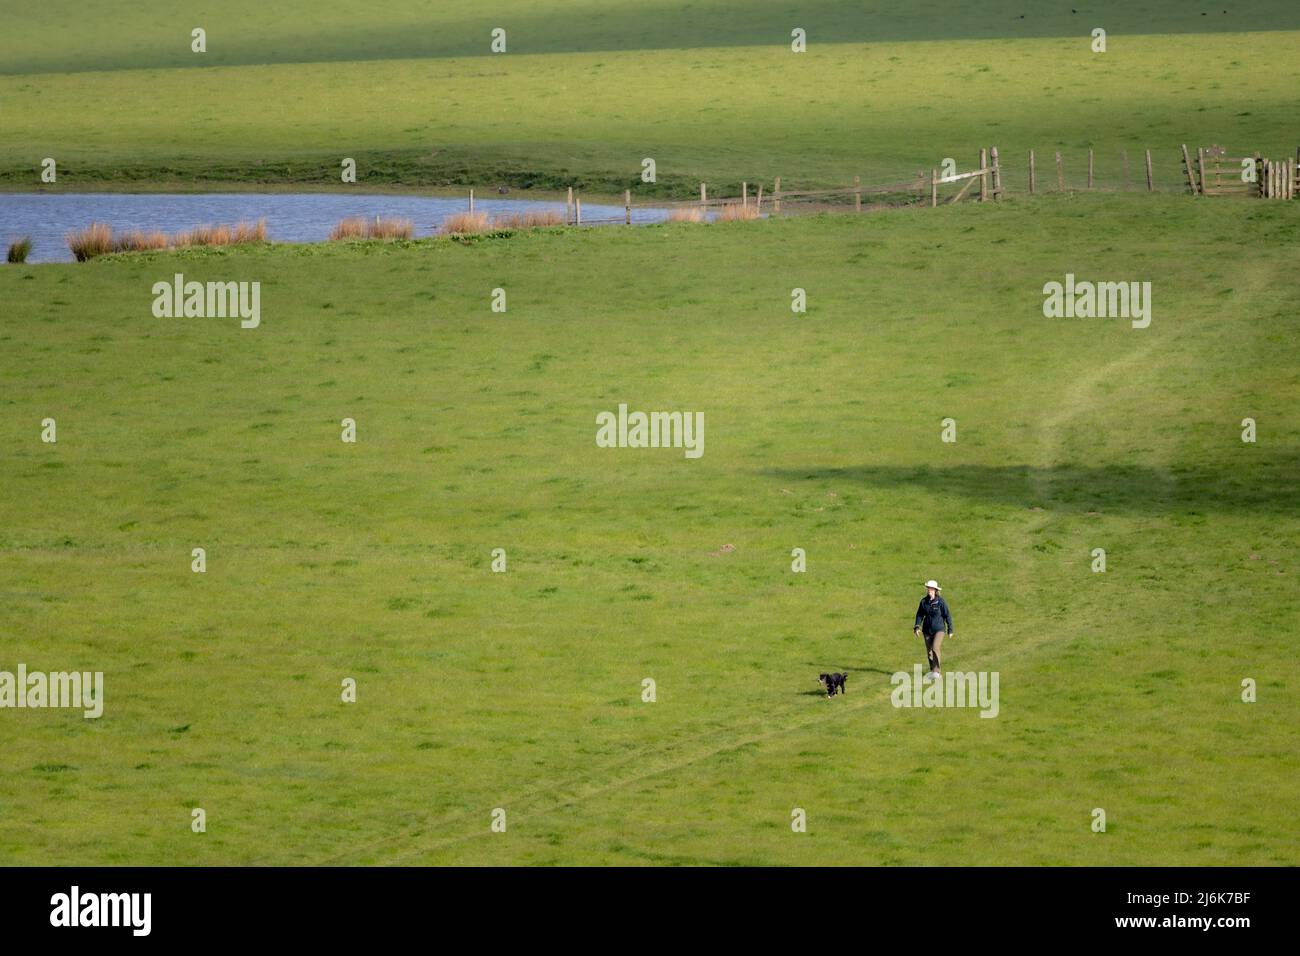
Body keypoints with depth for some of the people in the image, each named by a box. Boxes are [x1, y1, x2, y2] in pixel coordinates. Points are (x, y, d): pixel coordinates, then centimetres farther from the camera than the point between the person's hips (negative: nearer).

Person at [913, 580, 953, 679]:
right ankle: (932, 670, 25)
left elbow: (947, 616, -4)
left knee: (935, 649, -20)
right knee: (929, 651, 8)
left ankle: (936, 672, -20)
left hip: (939, 630, -5)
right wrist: (917, 627, -5)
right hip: (927, 630, 5)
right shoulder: (924, 601, 1)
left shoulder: (940, 601, -10)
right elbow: (920, 614, 8)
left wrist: (950, 630, -1)